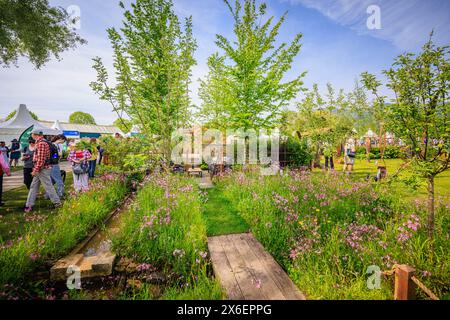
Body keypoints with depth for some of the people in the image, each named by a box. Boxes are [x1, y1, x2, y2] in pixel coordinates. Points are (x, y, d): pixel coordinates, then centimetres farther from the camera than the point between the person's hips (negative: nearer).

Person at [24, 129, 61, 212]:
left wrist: (35, 170, -19)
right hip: (40, 170, 10)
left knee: (48, 187, -3)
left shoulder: (41, 143, -17)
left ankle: (57, 203, 7)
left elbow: (41, 159, -22)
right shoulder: (39, 143, 16)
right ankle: (29, 205, 20)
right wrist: (36, 169, 20)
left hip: (43, 169, -10)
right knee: (33, 187, 13)